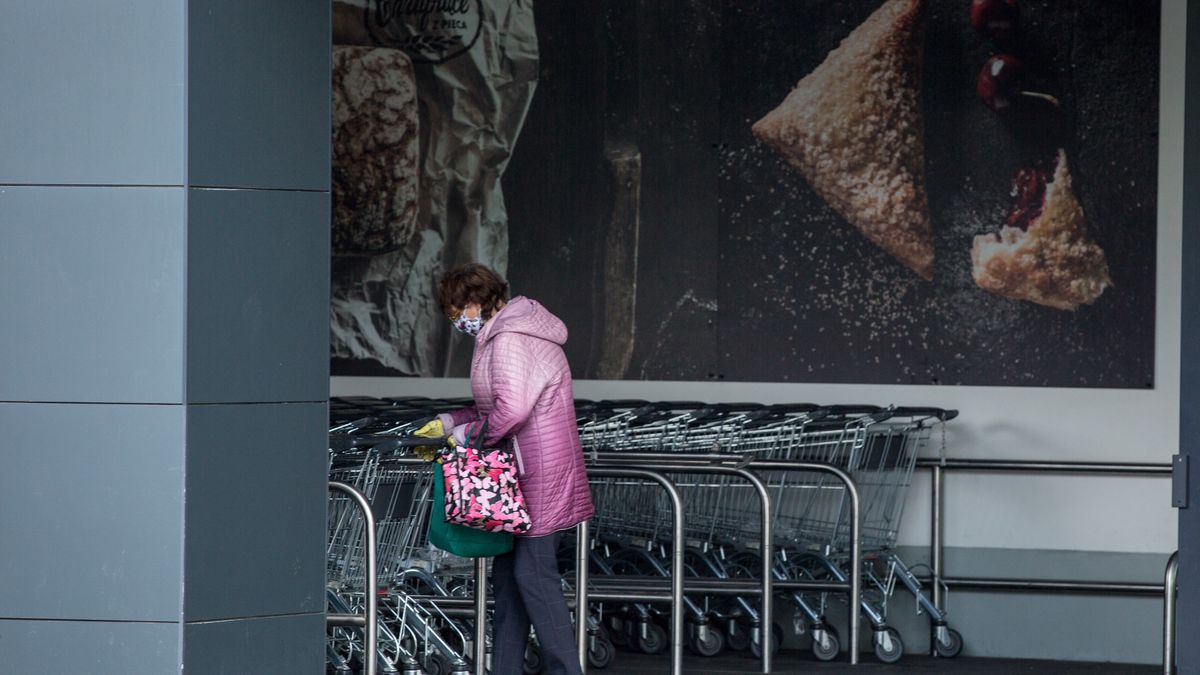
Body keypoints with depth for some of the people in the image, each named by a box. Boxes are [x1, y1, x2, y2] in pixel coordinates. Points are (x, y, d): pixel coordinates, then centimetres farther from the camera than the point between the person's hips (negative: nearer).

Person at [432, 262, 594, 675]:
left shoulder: (509, 340, -16)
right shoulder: (505, 334, 17)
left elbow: (511, 410, -26)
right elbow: (497, 406, 25)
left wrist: (467, 434, -12)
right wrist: (450, 421, 16)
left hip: (540, 474, -11)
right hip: (522, 473, 11)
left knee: (534, 575, -9)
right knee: (508, 572, 12)